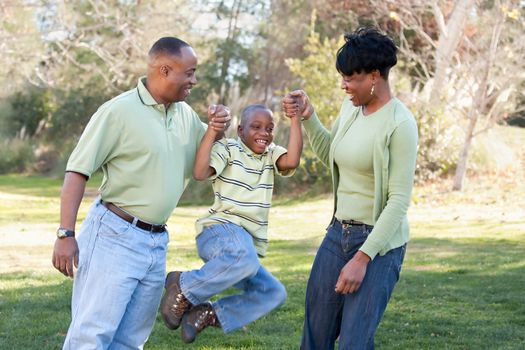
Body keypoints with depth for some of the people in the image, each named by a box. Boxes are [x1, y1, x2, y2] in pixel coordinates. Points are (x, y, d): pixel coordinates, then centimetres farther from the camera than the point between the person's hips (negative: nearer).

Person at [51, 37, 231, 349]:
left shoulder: (186, 114, 11)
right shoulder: (119, 110, -10)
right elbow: (77, 172, -10)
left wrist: (219, 127, 4)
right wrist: (66, 234, -16)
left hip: (157, 243, 7)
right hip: (115, 236, -7)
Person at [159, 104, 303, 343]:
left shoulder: (271, 154, 15)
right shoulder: (227, 149, 0)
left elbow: (292, 161, -8)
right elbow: (200, 173, -19)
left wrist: (296, 119, -10)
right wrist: (212, 129, -19)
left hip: (247, 241, 7)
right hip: (219, 230, -7)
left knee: (273, 293, -6)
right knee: (245, 258, -39)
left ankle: (207, 315, 2)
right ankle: (182, 287, -17)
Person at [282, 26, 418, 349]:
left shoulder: (399, 124, -18)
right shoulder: (351, 108, 5)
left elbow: (399, 201, -19)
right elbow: (329, 155, 22)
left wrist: (362, 258, -21)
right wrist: (308, 117, 6)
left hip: (379, 242, -7)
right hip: (339, 233, 8)